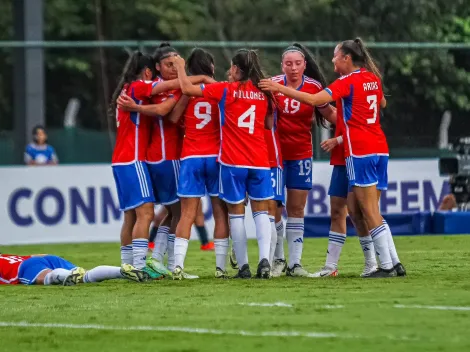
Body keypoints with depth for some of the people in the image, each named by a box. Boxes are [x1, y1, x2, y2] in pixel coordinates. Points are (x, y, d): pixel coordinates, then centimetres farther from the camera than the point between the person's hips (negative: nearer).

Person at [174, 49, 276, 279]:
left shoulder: (226, 90, -4)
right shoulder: (264, 92, 6)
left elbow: (187, 88, 0)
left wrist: (180, 67, 16)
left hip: (233, 161, -3)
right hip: (259, 161, 3)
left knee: (236, 212, 4)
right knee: (261, 210, 7)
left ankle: (243, 266, 1)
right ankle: (264, 259, -11)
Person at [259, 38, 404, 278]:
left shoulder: (347, 82, -10)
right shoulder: (373, 78, 12)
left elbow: (313, 99, -21)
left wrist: (279, 88, -18)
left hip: (360, 152, -8)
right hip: (380, 149, 8)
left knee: (371, 213, -4)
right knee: (370, 212, 12)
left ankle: (387, 266, -6)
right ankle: (394, 263, 8)